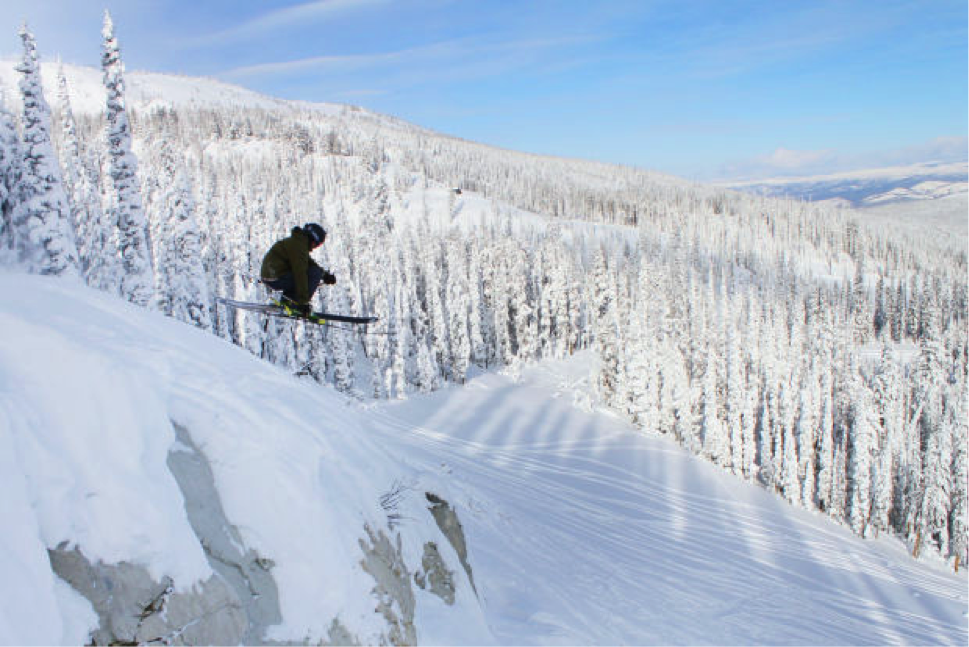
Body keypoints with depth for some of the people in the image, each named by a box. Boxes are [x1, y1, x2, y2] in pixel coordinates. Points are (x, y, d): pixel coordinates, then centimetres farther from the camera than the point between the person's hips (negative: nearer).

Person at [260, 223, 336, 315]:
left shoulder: (294, 241, 18)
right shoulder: (298, 246, -15)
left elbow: (309, 262, 26)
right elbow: (300, 273, -20)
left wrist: (326, 275, 14)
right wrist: (303, 301, -21)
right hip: (276, 279, -10)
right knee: (316, 272, -12)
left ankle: (286, 299, 12)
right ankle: (295, 304, -12)